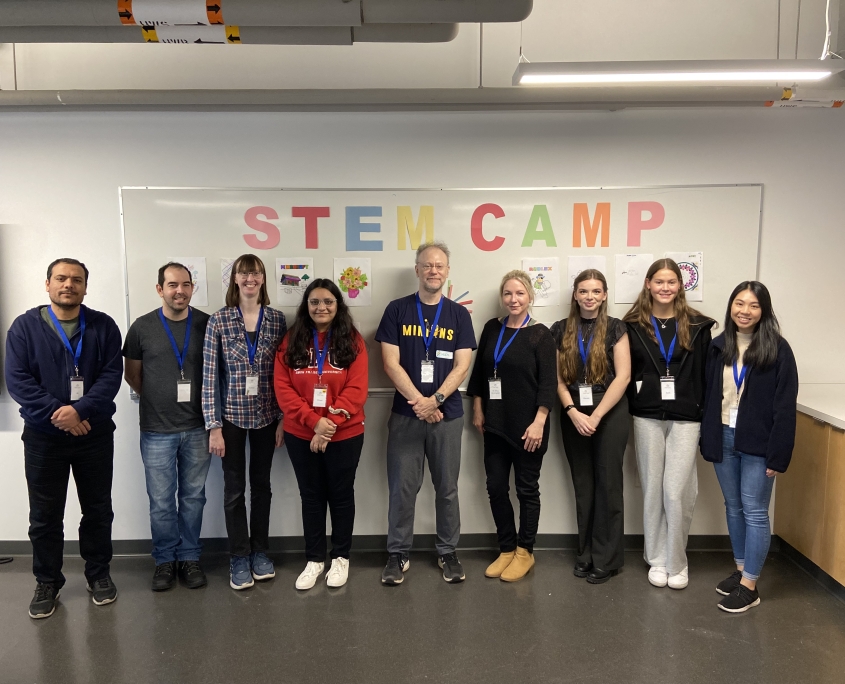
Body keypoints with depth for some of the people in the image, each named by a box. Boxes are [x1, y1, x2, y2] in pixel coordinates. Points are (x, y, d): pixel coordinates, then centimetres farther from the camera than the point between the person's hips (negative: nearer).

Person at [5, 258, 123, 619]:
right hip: (43, 436, 0)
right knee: (45, 515, 8)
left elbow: (112, 375, -8)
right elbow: (17, 379, -8)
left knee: (98, 509, 10)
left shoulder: (103, 326, 0)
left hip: (95, 434, 1)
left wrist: (80, 409, -22)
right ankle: (47, 582, 25)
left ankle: (99, 573, 27)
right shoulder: (25, 326, -1)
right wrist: (57, 414, -18)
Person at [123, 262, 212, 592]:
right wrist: (159, 400, 6)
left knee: (193, 496, 12)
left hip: (197, 428, 1)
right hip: (157, 430, 0)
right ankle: (165, 559, 26)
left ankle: (189, 557, 27)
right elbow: (132, 374, 9)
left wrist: (206, 402, 1)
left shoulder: (206, 324, -2)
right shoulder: (142, 327, -2)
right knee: (161, 500, 8)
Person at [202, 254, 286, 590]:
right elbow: (210, 376, -6)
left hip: (266, 416, 2)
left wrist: (284, 418, 0)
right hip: (231, 416, -2)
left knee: (262, 483, 14)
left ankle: (260, 551, 29)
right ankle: (239, 557, 24)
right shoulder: (218, 321, -6)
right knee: (234, 487, 8)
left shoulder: (277, 319, 0)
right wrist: (213, 426, -9)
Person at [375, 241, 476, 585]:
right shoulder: (397, 310, 1)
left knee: (447, 487, 10)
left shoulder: (458, 314, 4)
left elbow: (461, 366, -2)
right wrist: (420, 403, -13)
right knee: (402, 488, 5)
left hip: (447, 414, 1)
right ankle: (398, 554, 20)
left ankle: (448, 552, 25)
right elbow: (391, 364, -6)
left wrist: (434, 400, -16)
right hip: (405, 414, -1)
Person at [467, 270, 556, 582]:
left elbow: (548, 382, -11)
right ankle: (506, 549, 25)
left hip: (527, 425, -4)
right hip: (495, 424, 5)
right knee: (495, 486, 8)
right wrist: (478, 410, 6)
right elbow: (479, 372, 10)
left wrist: (539, 422, -18)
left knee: (526, 488, 7)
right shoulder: (491, 329, 6)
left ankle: (525, 552, 23)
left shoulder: (540, 334, -7)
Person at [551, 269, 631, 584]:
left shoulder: (615, 328, -1)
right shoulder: (561, 330, 6)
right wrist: (573, 412, -11)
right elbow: (557, 377, 3)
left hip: (610, 413, -2)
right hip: (573, 416, 2)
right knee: (582, 485, 9)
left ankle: (606, 558, 15)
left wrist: (595, 416, -13)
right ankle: (586, 553, 22)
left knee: (607, 484, 3)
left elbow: (623, 376, -7)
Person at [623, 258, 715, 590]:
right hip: (647, 418, 1)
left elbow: (706, 375, 3)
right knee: (652, 490, 9)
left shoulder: (697, 325, 2)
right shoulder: (633, 325, 2)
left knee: (677, 492, -3)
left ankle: (677, 563, 16)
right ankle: (656, 559, 24)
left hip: (685, 418, -1)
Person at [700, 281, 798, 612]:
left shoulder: (777, 349, -8)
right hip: (723, 438, 5)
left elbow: (785, 405, -10)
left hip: (756, 442, -5)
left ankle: (749, 585, 12)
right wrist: (707, 440, 6)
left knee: (754, 511, 2)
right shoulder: (718, 346, 6)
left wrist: (777, 454, -13)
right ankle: (740, 570, 30)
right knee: (733, 508, 15)